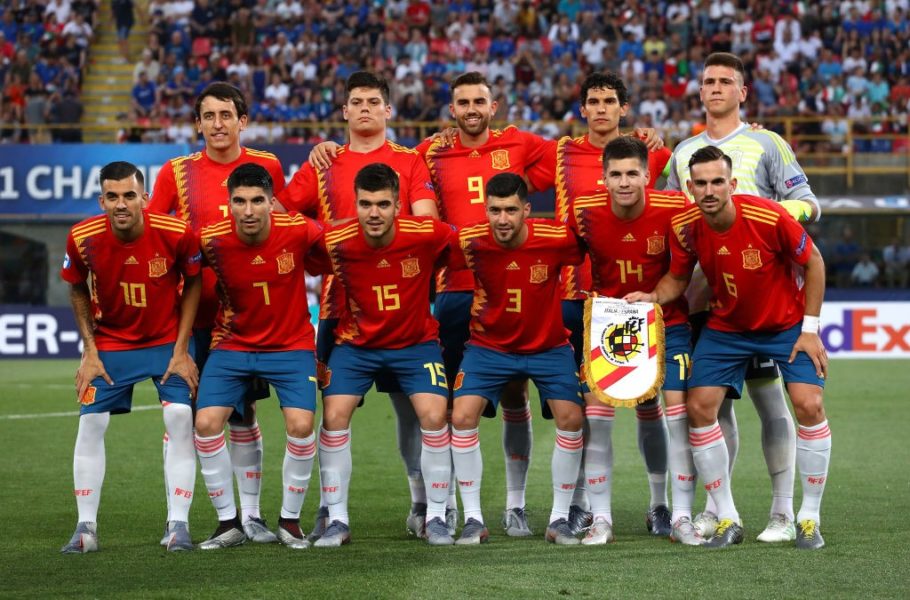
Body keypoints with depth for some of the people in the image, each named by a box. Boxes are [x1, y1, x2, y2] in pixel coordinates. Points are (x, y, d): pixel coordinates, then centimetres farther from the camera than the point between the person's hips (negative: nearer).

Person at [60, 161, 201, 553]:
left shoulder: (176, 234, -23)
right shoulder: (82, 239, -19)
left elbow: (193, 284, -6)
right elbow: (78, 290, 0)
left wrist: (181, 350, -8)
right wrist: (90, 351, -5)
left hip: (168, 340, -1)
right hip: (110, 341, 1)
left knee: (180, 418, -13)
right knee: (91, 422, -5)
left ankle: (178, 525, -4)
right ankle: (86, 528, 5)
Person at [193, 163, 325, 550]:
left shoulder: (298, 232, -19)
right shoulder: (212, 240, -17)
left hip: (291, 345, -1)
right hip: (232, 345, 1)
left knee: (301, 425, -18)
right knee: (206, 423, -13)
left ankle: (290, 521, 3)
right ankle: (229, 523, 4)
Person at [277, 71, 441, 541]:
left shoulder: (410, 162, 8)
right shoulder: (322, 166, 12)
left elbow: (426, 224, -2)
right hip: (340, 303, 1)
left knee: (413, 404, 2)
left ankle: (423, 506, 12)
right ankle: (329, 509, 7)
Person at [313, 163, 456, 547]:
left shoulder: (427, 235, -22)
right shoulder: (336, 241, -21)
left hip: (416, 342, 0)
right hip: (355, 343, 1)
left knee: (434, 416, -14)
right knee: (334, 417, -12)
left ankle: (435, 518, 2)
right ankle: (337, 521, 2)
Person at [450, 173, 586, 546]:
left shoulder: (557, 239, -22)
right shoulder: (470, 241, -19)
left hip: (548, 346, 0)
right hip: (489, 345, 0)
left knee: (571, 420, -12)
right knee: (462, 417, -14)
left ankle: (560, 519, 4)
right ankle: (473, 520, -3)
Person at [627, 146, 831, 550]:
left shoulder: (768, 217, -27)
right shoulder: (684, 227, -17)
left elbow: (813, 261, -13)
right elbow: (677, 277, 1)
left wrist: (810, 329, -12)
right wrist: (653, 297, -21)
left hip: (786, 324, -3)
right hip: (726, 327, 3)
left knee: (808, 405, -18)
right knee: (699, 407, -9)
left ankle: (809, 519, -2)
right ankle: (727, 519, 4)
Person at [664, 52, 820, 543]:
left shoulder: (766, 144, 4)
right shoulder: (683, 153, 17)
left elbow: (808, 204, -1)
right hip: (702, 294, 4)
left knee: (767, 394, -6)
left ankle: (783, 511, -3)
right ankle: (716, 507, 13)